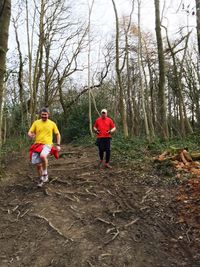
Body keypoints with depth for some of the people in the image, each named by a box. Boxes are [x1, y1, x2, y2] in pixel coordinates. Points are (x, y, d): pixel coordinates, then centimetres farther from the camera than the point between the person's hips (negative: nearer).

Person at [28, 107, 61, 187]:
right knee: (38, 164, 3)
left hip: (47, 145, -3)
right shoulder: (36, 123, 5)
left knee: (42, 156, -34)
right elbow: (29, 132, 4)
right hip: (37, 145, 3)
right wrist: (31, 135, -21)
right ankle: (41, 179, 29)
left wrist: (58, 145, 0)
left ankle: (45, 173, -10)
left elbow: (58, 134, 10)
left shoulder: (52, 124, 3)